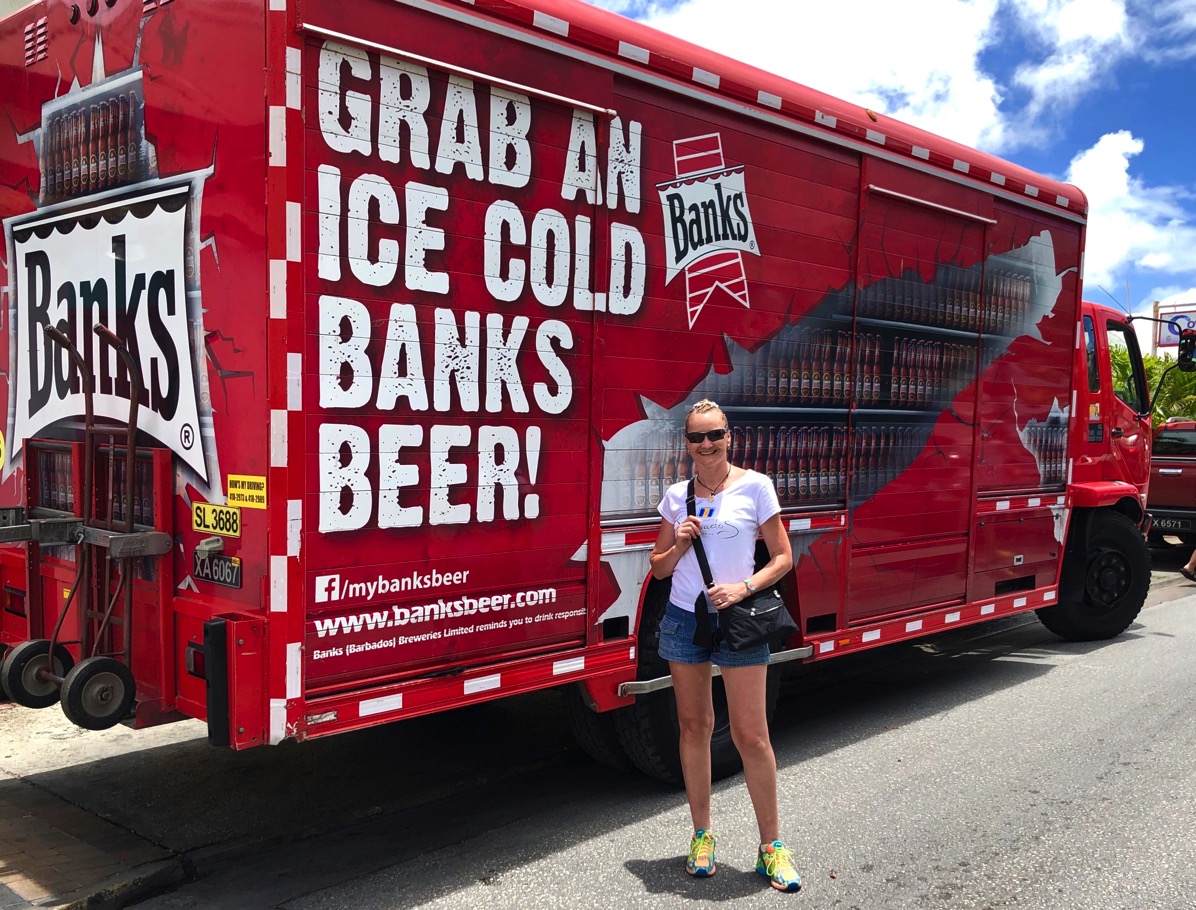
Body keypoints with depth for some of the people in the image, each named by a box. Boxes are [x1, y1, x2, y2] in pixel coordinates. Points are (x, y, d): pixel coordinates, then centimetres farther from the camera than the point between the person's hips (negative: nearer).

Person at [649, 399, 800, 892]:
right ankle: (702, 835, 24)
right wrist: (679, 544, -8)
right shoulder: (676, 495, 6)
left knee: (751, 735, -2)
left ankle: (771, 846, 11)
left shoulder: (754, 486, -4)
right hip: (683, 620, 3)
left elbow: (782, 558, -2)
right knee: (694, 727, 11)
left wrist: (744, 587, -17)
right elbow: (659, 569, 11)